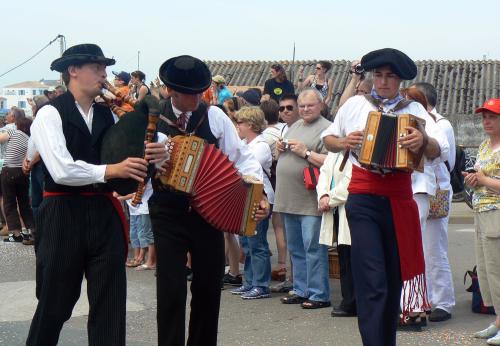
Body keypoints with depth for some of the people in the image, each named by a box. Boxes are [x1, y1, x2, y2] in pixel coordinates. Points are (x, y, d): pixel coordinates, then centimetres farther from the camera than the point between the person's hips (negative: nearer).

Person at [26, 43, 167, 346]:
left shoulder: (107, 115, 12)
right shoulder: (50, 114, -7)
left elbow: (128, 160, 7)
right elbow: (62, 171, -19)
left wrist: (152, 156, -15)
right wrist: (109, 170, -27)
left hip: (105, 215, 5)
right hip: (63, 216, -5)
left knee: (110, 303, 5)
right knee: (54, 302, 6)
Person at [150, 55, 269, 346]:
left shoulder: (214, 116, -2)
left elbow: (242, 157, 0)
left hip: (211, 212, 2)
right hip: (168, 215, -2)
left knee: (209, 288, 11)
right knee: (171, 290, -4)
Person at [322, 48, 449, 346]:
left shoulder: (414, 110, 4)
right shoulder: (355, 105, 6)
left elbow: (439, 151, -8)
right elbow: (328, 138, 19)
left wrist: (424, 140, -29)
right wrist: (342, 143, -3)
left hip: (399, 199, 2)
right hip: (363, 198, -2)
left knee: (395, 277, 13)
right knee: (372, 281, -11)